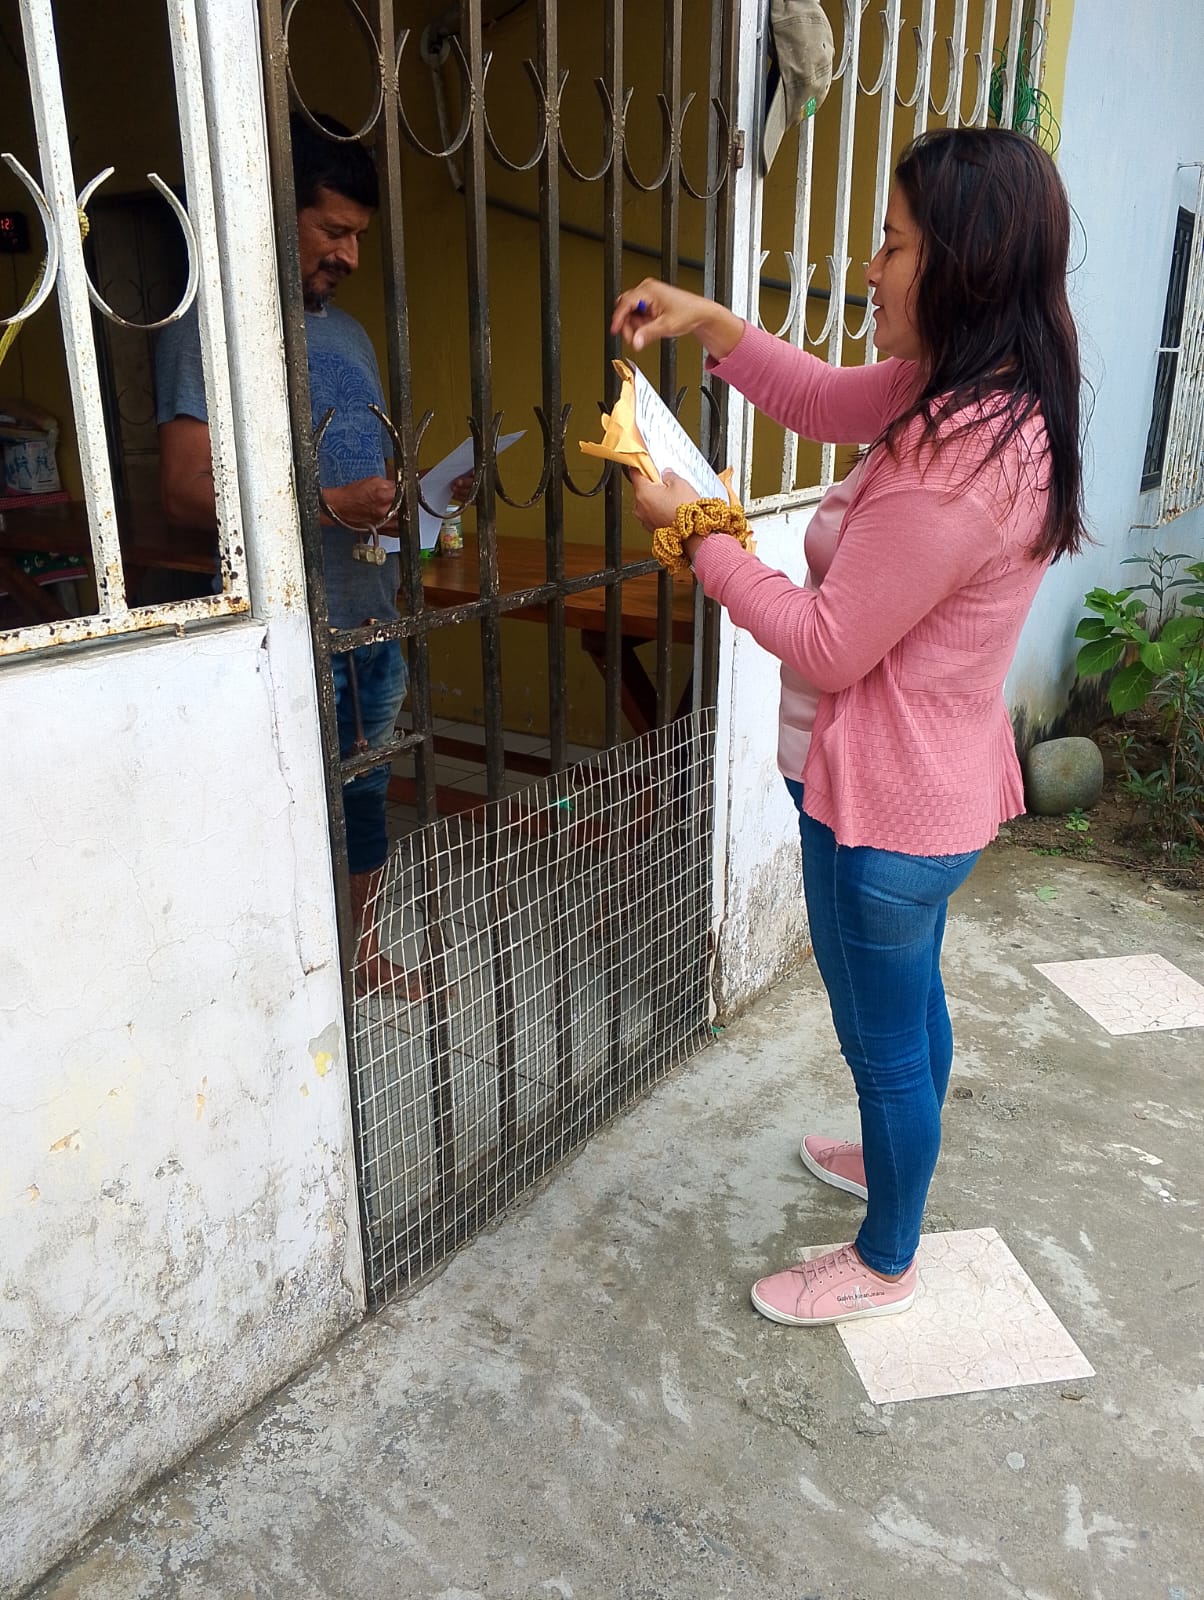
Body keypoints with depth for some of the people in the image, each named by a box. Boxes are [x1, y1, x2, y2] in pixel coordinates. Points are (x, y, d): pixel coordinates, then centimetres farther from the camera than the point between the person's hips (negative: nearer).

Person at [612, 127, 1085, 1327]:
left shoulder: (960, 460, -30)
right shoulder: (974, 389, 0)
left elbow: (826, 644, -25)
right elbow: (826, 401, 14)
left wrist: (697, 533, -15)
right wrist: (710, 325, 0)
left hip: (887, 807, -9)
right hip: (932, 787, 9)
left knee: (883, 1036, 11)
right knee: (909, 999, 28)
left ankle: (883, 1264, 36)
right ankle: (893, 1162, 54)